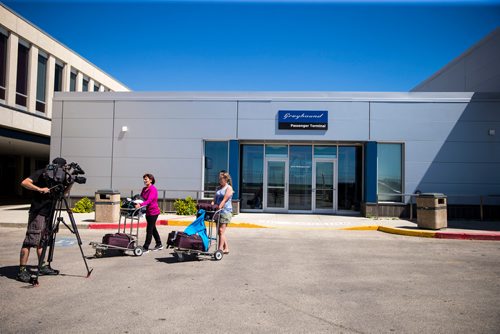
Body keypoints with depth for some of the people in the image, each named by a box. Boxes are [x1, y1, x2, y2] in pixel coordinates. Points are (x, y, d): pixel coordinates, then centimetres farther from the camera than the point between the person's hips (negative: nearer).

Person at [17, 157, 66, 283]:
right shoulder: (41, 173, -6)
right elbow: (24, 183, -16)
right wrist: (40, 189, -26)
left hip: (48, 213, 8)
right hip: (37, 212, -8)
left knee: (42, 241, 13)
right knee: (30, 241, -8)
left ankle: (42, 267, 19)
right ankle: (22, 270, -6)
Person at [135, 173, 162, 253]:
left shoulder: (153, 189, -16)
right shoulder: (144, 189, 10)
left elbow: (149, 200, -28)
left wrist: (140, 205, -41)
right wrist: (136, 203, -4)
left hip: (153, 211, -9)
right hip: (148, 211, 9)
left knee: (149, 230, -5)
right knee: (153, 229, 18)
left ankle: (146, 248, 0)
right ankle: (159, 244, 31)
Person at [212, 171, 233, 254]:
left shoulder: (229, 188, -3)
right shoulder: (218, 188, 17)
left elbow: (224, 200, -15)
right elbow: (214, 199, 11)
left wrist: (219, 207, -26)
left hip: (225, 211, -7)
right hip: (218, 212, 7)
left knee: (221, 230, -11)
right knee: (220, 232, 8)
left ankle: (220, 249, -11)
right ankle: (226, 248, 17)